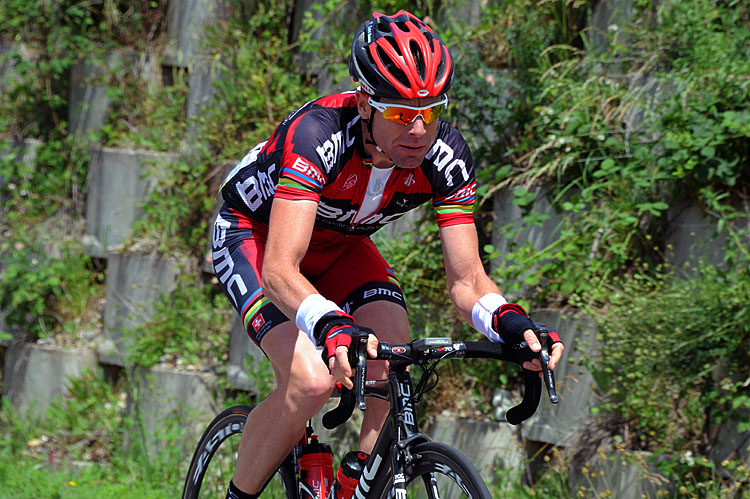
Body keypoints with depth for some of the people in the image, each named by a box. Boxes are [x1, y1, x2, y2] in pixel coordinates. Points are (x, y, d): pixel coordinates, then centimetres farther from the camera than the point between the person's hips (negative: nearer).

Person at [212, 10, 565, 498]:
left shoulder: (446, 156, -25)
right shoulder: (318, 133, -39)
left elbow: (466, 280, -21)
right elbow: (279, 269, -46)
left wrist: (507, 320, -43)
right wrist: (330, 326, -65)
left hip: (340, 245, 5)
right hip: (255, 235, -5)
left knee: (393, 372, -21)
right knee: (311, 381, -26)